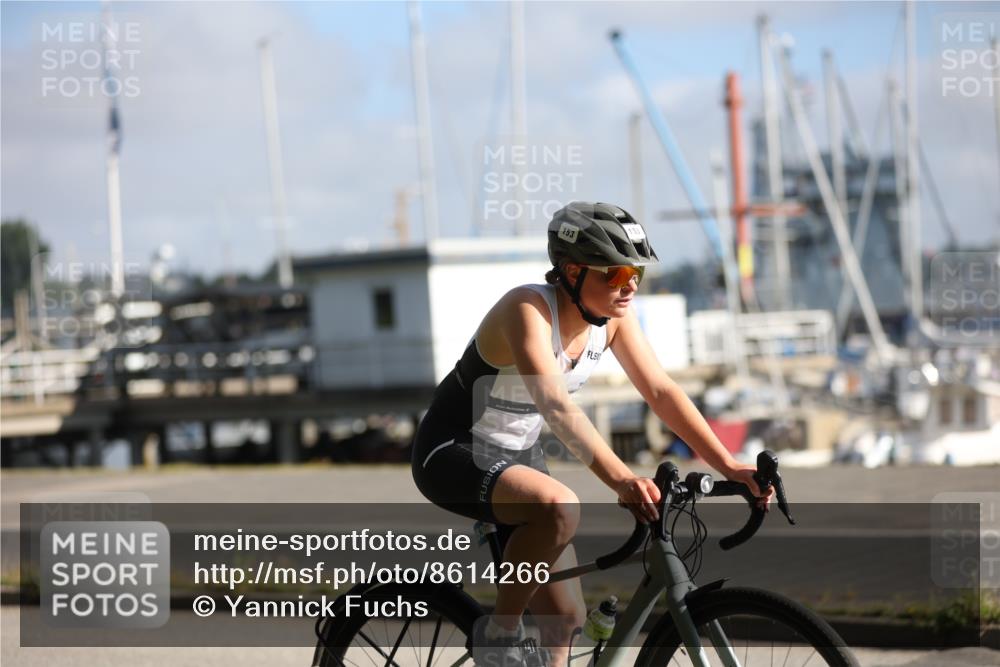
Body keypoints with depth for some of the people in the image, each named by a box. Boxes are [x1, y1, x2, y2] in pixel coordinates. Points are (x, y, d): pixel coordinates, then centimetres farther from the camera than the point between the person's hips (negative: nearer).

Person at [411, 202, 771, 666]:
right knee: (559, 506, -37)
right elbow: (555, 405, -42)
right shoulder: (528, 310, -28)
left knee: (566, 619, 2)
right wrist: (620, 479, -54)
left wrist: (729, 467, -17)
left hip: (518, 454, 8)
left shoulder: (613, 315, -6)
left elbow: (661, 392, -7)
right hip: (453, 452, -8)